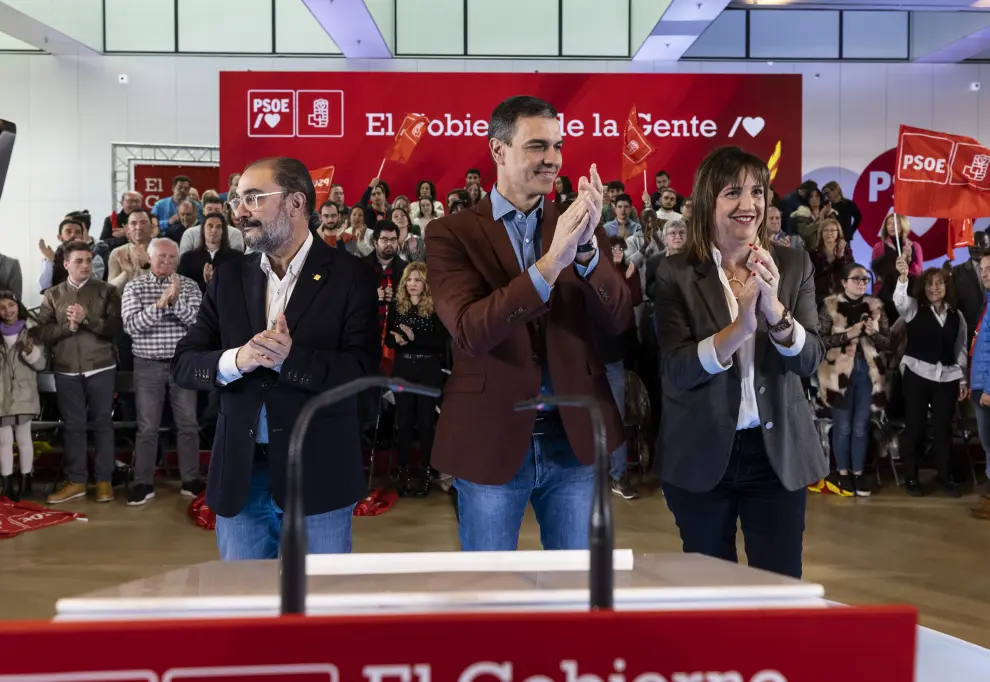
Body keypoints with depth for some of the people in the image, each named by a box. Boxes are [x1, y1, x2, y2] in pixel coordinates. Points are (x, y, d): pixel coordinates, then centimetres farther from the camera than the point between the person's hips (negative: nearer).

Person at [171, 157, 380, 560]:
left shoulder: (349, 276, -5)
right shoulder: (229, 278, 8)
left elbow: (362, 371, -12)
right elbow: (183, 365, 5)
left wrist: (290, 358, -26)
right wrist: (235, 360, -16)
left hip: (318, 473, -3)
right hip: (240, 473, 4)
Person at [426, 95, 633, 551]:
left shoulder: (579, 227, 4)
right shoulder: (452, 234, -6)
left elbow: (618, 321, -6)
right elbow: (470, 332, -20)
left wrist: (586, 246, -23)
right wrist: (551, 260, -30)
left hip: (574, 437, 3)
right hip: (489, 438, -2)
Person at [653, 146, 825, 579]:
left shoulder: (793, 265, 1)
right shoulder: (675, 273, -6)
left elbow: (810, 360, -6)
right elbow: (676, 369, -14)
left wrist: (774, 307, -24)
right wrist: (739, 326, -28)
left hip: (777, 452, 1)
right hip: (700, 454, -1)